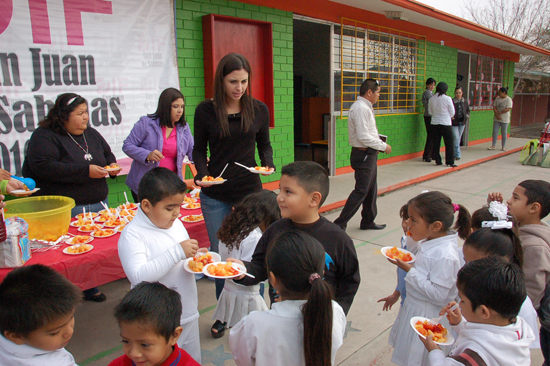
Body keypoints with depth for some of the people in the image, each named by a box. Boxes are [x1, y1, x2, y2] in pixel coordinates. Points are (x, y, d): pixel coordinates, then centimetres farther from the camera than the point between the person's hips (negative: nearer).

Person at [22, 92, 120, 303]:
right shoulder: (44, 137, -7)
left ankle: (90, 288, 23)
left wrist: (112, 166, 6)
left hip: (99, 204, 6)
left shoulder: (91, 134, 15)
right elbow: (43, 167, -20)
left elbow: (108, 154, 30)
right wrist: (86, 171, -22)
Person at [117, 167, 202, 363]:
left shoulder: (176, 223, 4)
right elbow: (138, 276, -30)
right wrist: (177, 252, -32)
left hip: (189, 315, 7)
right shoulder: (132, 234, -17)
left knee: (194, 361, 21)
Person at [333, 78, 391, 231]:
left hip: (368, 154, 11)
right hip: (363, 155, -11)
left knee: (371, 190, 18)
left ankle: (368, 221, 31)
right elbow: (363, 136, -24)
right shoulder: (361, 108, -19)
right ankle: (339, 224, -1)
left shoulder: (365, 107, 14)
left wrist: (378, 143, 7)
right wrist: (383, 146, -15)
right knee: (361, 191, -7)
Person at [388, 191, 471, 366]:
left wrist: (410, 270, -26)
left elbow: (438, 294, -28)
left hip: (427, 316, -9)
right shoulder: (431, 241, -3)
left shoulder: (445, 256, -30)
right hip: (414, 306, 9)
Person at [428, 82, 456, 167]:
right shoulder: (447, 98, -12)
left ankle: (437, 160, 14)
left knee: (436, 143, 10)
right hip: (446, 123, -4)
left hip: (434, 123, 4)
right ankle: (450, 162, 7)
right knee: (449, 143, 5)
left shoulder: (431, 99, -2)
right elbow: (452, 112, -3)